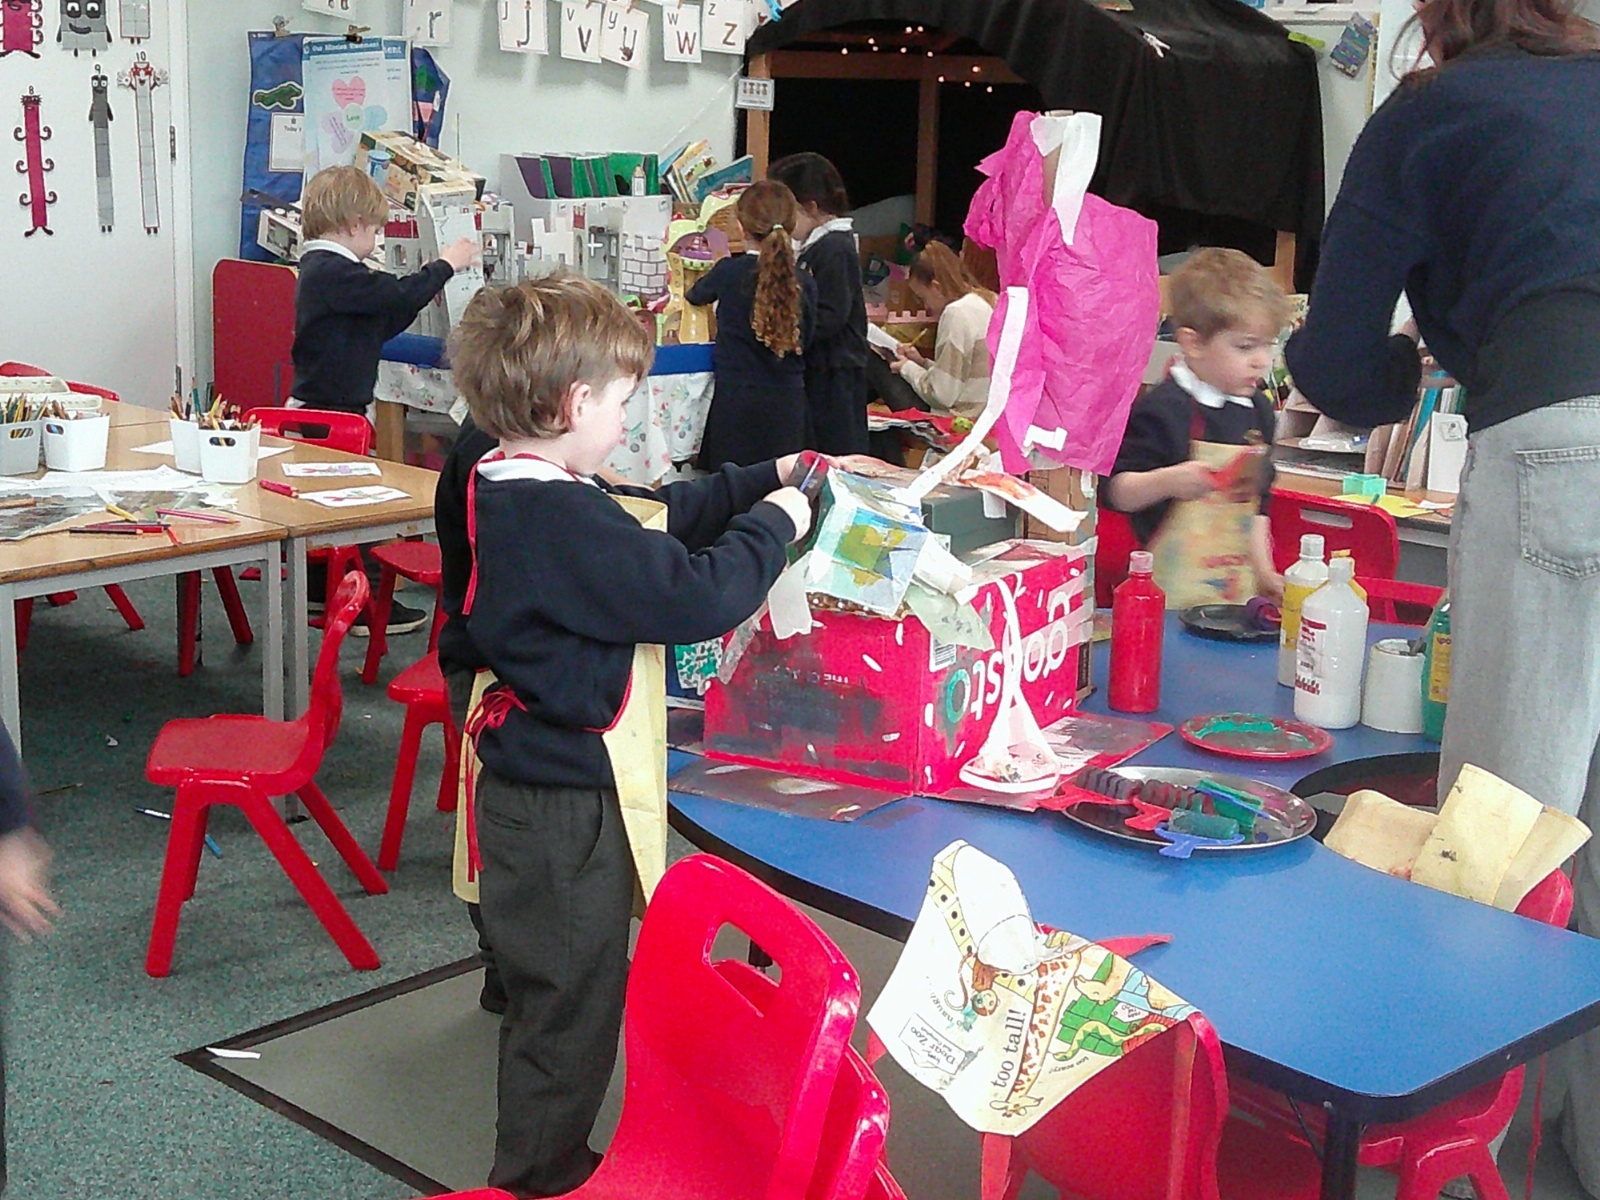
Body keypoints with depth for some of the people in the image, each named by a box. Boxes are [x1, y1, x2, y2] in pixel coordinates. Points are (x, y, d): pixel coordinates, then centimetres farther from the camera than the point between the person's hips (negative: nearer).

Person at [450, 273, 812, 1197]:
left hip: (530, 779, 11)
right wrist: (775, 524, -12)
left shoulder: (510, 490, 5)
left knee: (551, 983, 24)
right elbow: (699, 594, -29)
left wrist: (768, 479, 13)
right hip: (566, 803, -11)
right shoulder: (566, 522, -28)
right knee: (572, 1001, 6)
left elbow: (658, 517, 15)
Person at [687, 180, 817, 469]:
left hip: (737, 402, -2)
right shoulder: (805, 283, -2)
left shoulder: (729, 272, -7)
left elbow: (695, 296, 15)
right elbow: (805, 341, 8)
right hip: (788, 404, 2)